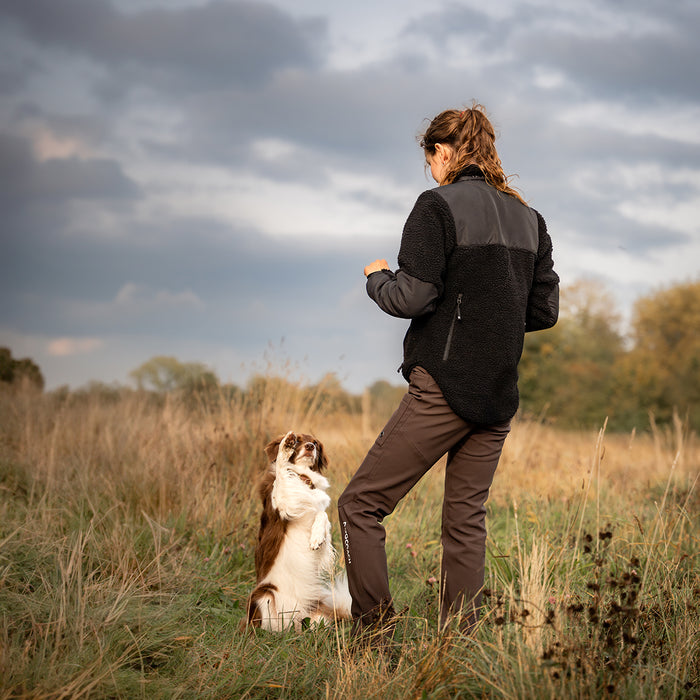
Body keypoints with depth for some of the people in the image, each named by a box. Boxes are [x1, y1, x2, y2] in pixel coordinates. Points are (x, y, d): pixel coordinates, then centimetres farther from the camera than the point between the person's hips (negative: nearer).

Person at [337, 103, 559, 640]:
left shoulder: (439, 206, -7)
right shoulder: (529, 219, 12)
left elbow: (412, 298, -15)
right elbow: (545, 311, 11)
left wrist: (378, 278, 5)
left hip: (444, 390, -7)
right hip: (500, 395, 7)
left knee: (361, 505, 0)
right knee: (466, 518, 13)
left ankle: (375, 629, -4)